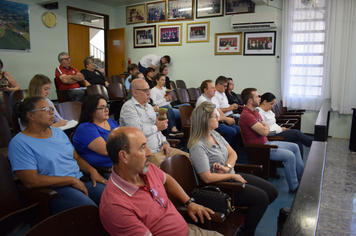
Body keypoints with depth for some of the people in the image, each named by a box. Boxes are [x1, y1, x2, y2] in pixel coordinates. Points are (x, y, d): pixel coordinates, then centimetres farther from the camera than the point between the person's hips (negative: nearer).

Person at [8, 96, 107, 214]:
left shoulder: (58, 132, 17)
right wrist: (72, 180, -14)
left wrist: (92, 171, -1)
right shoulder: (19, 143, -6)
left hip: (80, 179, 7)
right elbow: (31, 181, -14)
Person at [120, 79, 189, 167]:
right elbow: (138, 130, -21)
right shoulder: (128, 107, -7)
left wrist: (165, 142, 6)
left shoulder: (148, 106, 22)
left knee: (188, 158, -3)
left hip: (161, 149, 9)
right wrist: (157, 127, -5)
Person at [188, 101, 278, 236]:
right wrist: (232, 175, -15)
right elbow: (207, 178, -25)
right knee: (262, 197, -16)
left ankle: (248, 217, 23)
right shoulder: (197, 147, -23)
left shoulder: (215, 134, 4)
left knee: (272, 192, 5)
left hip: (231, 176, 9)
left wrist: (227, 167, -15)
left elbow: (233, 154, 7)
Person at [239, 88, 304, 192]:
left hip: (266, 142, 11)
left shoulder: (255, 112, 11)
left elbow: (267, 128, 12)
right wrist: (265, 125, -4)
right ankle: (294, 186, -2)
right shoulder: (246, 115, -24)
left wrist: (264, 126, -11)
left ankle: (301, 175, 28)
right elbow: (264, 131, -27)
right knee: (290, 156, -18)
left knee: (294, 147, 15)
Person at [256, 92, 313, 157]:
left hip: (277, 132, 9)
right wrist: (280, 129, -13)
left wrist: (281, 128, 2)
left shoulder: (268, 111, 14)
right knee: (296, 133, -13)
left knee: (298, 141, -9)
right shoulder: (259, 112, -18)